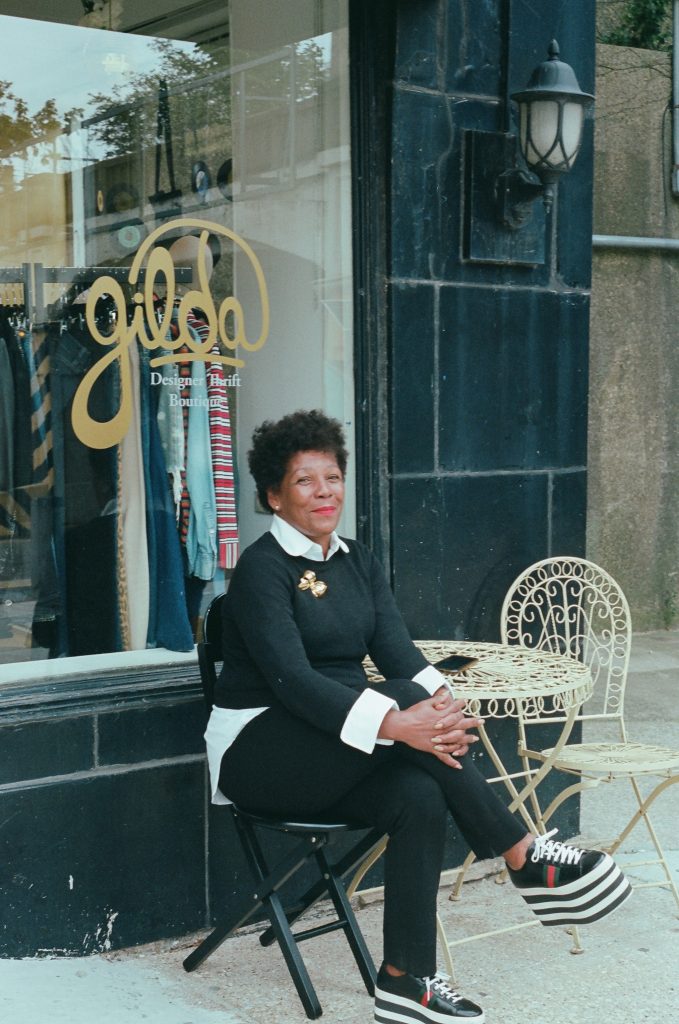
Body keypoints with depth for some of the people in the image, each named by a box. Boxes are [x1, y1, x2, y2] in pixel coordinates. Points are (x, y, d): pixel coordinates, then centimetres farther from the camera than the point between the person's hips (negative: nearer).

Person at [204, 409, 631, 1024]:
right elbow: (291, 678, -23)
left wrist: (440, 699, -24)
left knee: (421, 796, -26)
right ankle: (528, 861, -23)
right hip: (259, 753, -6)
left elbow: (397, 648, -1)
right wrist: (395, 721, -36)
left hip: (339, 758, 6)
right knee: (405, 696, -29)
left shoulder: (359, 562, 12)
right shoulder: (262, 568, -11)